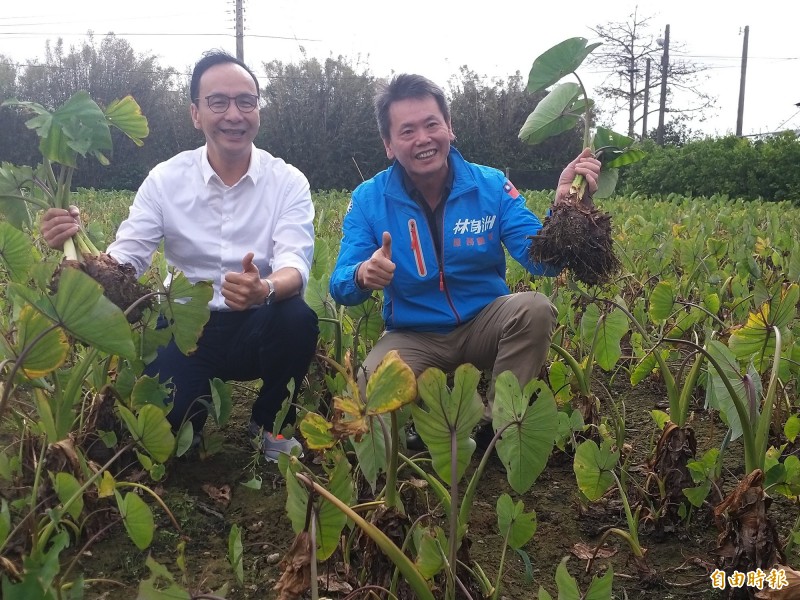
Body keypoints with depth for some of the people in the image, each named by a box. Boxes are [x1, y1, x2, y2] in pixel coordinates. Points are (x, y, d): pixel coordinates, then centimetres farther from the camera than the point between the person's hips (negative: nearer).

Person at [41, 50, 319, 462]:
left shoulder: (288, 182, -8)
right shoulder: (165, 179, -4)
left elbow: (296, 265, -22)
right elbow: (124, 262, -8)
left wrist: (265, 289, -46)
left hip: (259, 328, 0)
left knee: (299, 318, -32)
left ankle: (270, 424, -1)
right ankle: (193, 414, 18)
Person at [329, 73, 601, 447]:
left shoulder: (491, 185, -6)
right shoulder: (369, 200, -7)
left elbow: (541, 261, -15)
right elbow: (340, 286, -12)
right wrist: (363, 275, -38)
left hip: (484, 325, 2)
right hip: (413, 338, -1)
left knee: (535, 308, -30)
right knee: (374, 388, -32)